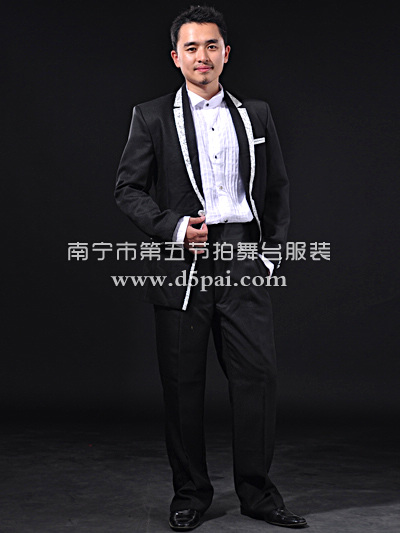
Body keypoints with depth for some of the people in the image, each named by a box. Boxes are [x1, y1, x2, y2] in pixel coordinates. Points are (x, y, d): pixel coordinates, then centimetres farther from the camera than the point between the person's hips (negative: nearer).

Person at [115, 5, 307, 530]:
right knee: (183, 383, 4)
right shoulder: (152, 117, 5)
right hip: (182, 263, -2)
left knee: (258, 374, 0)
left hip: (243, 260, 2)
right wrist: (175, 228, -12)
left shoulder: (256, 114, 13)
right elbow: (128, 188, 1)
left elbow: (278, 187, 17)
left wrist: (273, 249, 8)